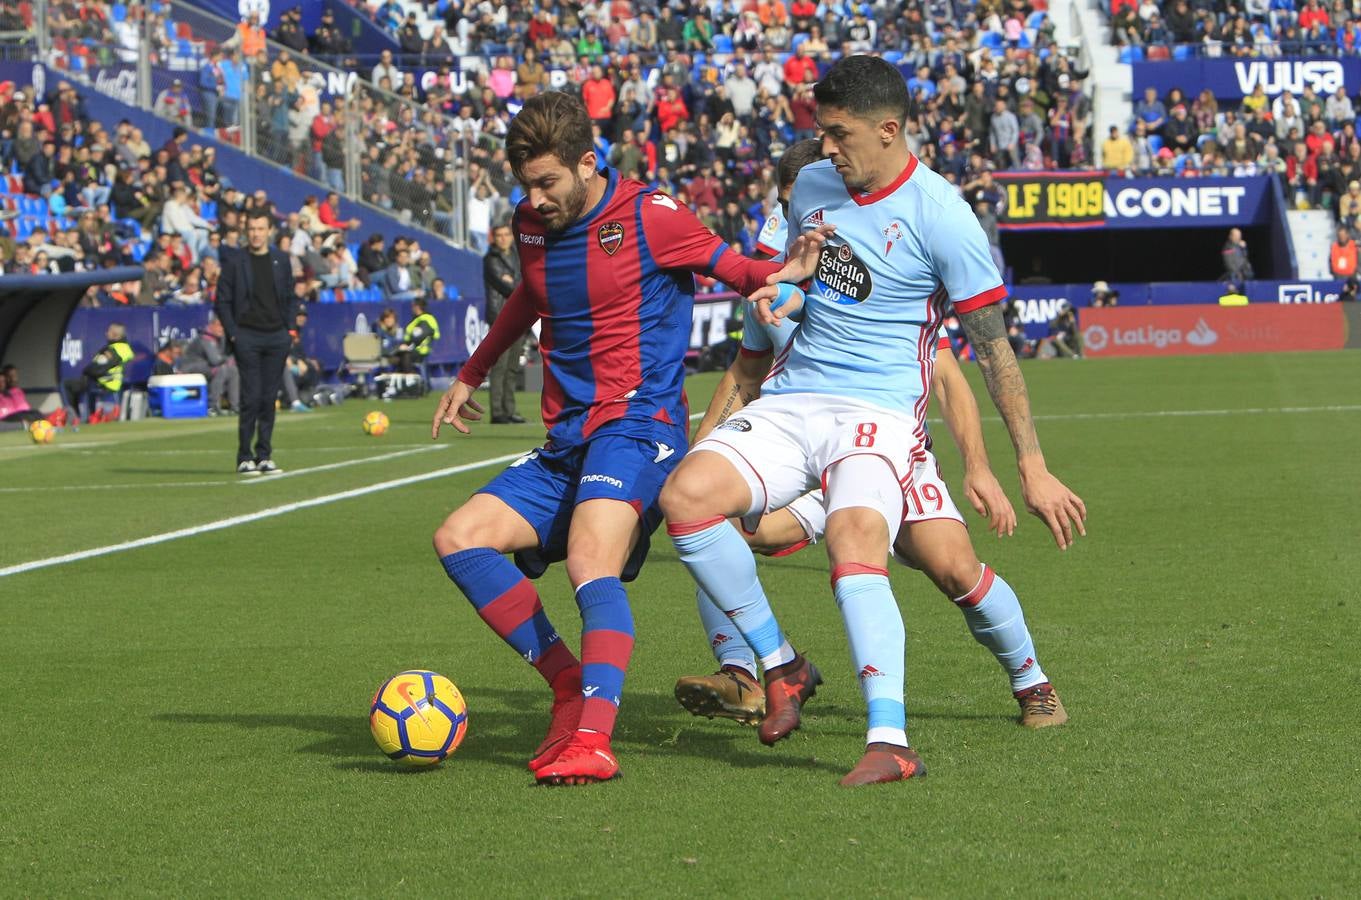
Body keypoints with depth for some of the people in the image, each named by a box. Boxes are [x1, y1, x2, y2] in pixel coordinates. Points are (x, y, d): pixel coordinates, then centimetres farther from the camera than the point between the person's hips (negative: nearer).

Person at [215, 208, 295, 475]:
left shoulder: (281, 261, 11)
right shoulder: (234, 262, 1)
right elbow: (223, 301, 1)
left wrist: (285, 328, 7)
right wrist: (232, 333, -7)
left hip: (276, 337, 3)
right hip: (247, 336, -3)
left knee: (269, 398, 4)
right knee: (251, 396, -8)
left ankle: (264, 456, 9)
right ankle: (244, 457, -3)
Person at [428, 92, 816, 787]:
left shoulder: (648, 217, -7)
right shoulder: (530, 225, 11)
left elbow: (728, 266, 4)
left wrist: (779, 275, -19)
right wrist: (470, 376, 41)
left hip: (638, 423, -8)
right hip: (565, 440, 8)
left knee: (590, 562, -31)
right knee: (458, 539, -7)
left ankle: (592, 738, -42)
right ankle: (571, 687, -5)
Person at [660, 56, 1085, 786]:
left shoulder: (938, 214, -8)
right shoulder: (811, 187, 10)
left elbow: (992, 346, -4)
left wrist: (1032, 468, -5)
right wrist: (778, 295, 3)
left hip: (879, 412, -6)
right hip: (790, 399, 6)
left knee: (853, 536, -35)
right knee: (685, 494, -20)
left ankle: (889, 739, -41)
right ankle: (779, 665, -5)